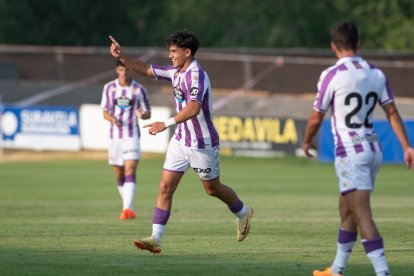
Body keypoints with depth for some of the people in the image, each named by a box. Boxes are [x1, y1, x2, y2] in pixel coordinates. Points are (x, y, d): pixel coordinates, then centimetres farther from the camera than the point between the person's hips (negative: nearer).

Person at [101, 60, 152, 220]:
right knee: (119, 176, 8)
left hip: (132, 136, -3)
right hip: (114, 136, 3)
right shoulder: (109, 88, 5)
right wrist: (112, 119, -19)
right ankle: (129, 208, 24)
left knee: (130, 172, -17)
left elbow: (148, 114, 6)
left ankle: (127, 209, -28)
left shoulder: (139, 90, 0)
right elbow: (105, 112, 4)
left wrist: (142, 115, -19)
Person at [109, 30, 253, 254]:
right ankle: (156, 238, -8)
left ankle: (243, 213, 40)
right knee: (165, 187, -5)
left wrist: (166, 124, -46)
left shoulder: (196, 75, -23)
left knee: (213, 189, 12)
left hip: (203, 143, -7)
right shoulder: (176, 72, 4)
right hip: (180, 140, 7)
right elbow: (145, 69, 13)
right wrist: (121, 56, -1)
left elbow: (193, 108, -37)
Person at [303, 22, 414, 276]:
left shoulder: (332, 75, -10)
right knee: (346, 210, 20)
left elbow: (316, 117, -3)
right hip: (374, 150, 7)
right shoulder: (376, 74, 7)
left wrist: (307, 142, 15)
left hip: (350, 153, -7)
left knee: (363, 217, -12)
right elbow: (392, 112, 4)